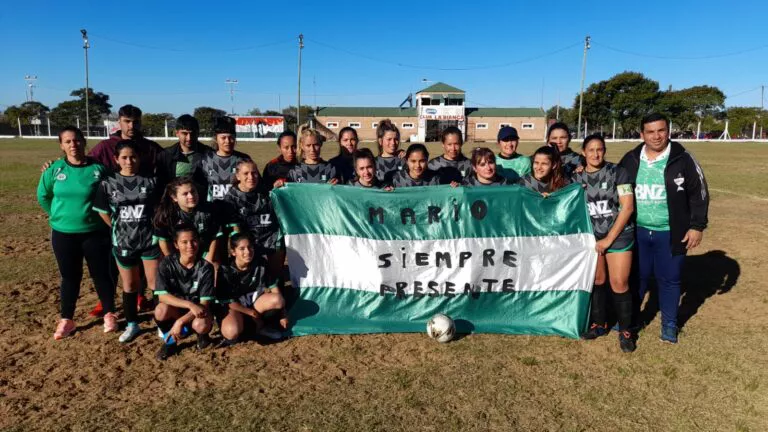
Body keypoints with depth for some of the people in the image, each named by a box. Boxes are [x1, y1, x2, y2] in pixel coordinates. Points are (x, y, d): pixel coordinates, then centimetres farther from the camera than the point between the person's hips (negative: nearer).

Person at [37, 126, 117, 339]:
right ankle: (66, 320, 27)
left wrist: (100, 217, 1)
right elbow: (43, 196, 11)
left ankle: (109, 314, 25)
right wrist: (58, 215, 11)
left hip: (95, 232, -2)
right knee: (70, 276, 13)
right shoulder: (54, 169, -3)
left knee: (101, 274, 7)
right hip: (63, 233, 2)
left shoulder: (98, 169, -9)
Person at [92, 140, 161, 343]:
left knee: (155, 283, 4)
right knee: (129, 285, 14)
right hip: (122, 242, 2)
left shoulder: (150, 181, -5)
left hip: (150, 240, -2)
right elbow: (102, 211, 6)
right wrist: (119, 229, 5)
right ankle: (132, 325, 28)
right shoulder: (108, 183, -2)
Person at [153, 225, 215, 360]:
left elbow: (205, 303, -17)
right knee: (162, 309, -32)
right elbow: (162, 296, -20)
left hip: (197, 312, -1)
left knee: (201, 325, -34)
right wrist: (190, 304, -34)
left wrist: (180, 321, -28)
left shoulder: (205, 267, -16)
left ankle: (202, 335, 5)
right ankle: (169, 341, -2)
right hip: (175, 310, 1)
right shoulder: (167, 264, -13)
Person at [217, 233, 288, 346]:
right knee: (231, 332, -36)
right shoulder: (225, 270, -21)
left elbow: (273, 287, -4)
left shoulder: (260, 263, -13)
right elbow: (226, 301, -15)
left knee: (278, 300, -28)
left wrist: (283, 315, -3)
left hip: (254, 300, 4)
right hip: (234, 306, -4)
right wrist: (250, 312, -17)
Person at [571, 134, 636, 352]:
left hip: (619, 235, -3)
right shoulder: (577, 177, 2)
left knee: (619, 283, -4)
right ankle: (599, 323, 27)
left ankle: (625, 330, 13)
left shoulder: (617, 172, -8)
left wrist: (609, 239, -11)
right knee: (596, 280, 10)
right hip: (591, 237, 3)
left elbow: (627, 207, -10)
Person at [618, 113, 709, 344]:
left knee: (669, 279, 7)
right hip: (637, 231, 2)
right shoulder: (630, 160, 2)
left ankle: (669, 324, 24)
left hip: (670, 234, -2)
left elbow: (699, 193, -3)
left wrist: (697, 226, -6)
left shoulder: (682, 159, -6)